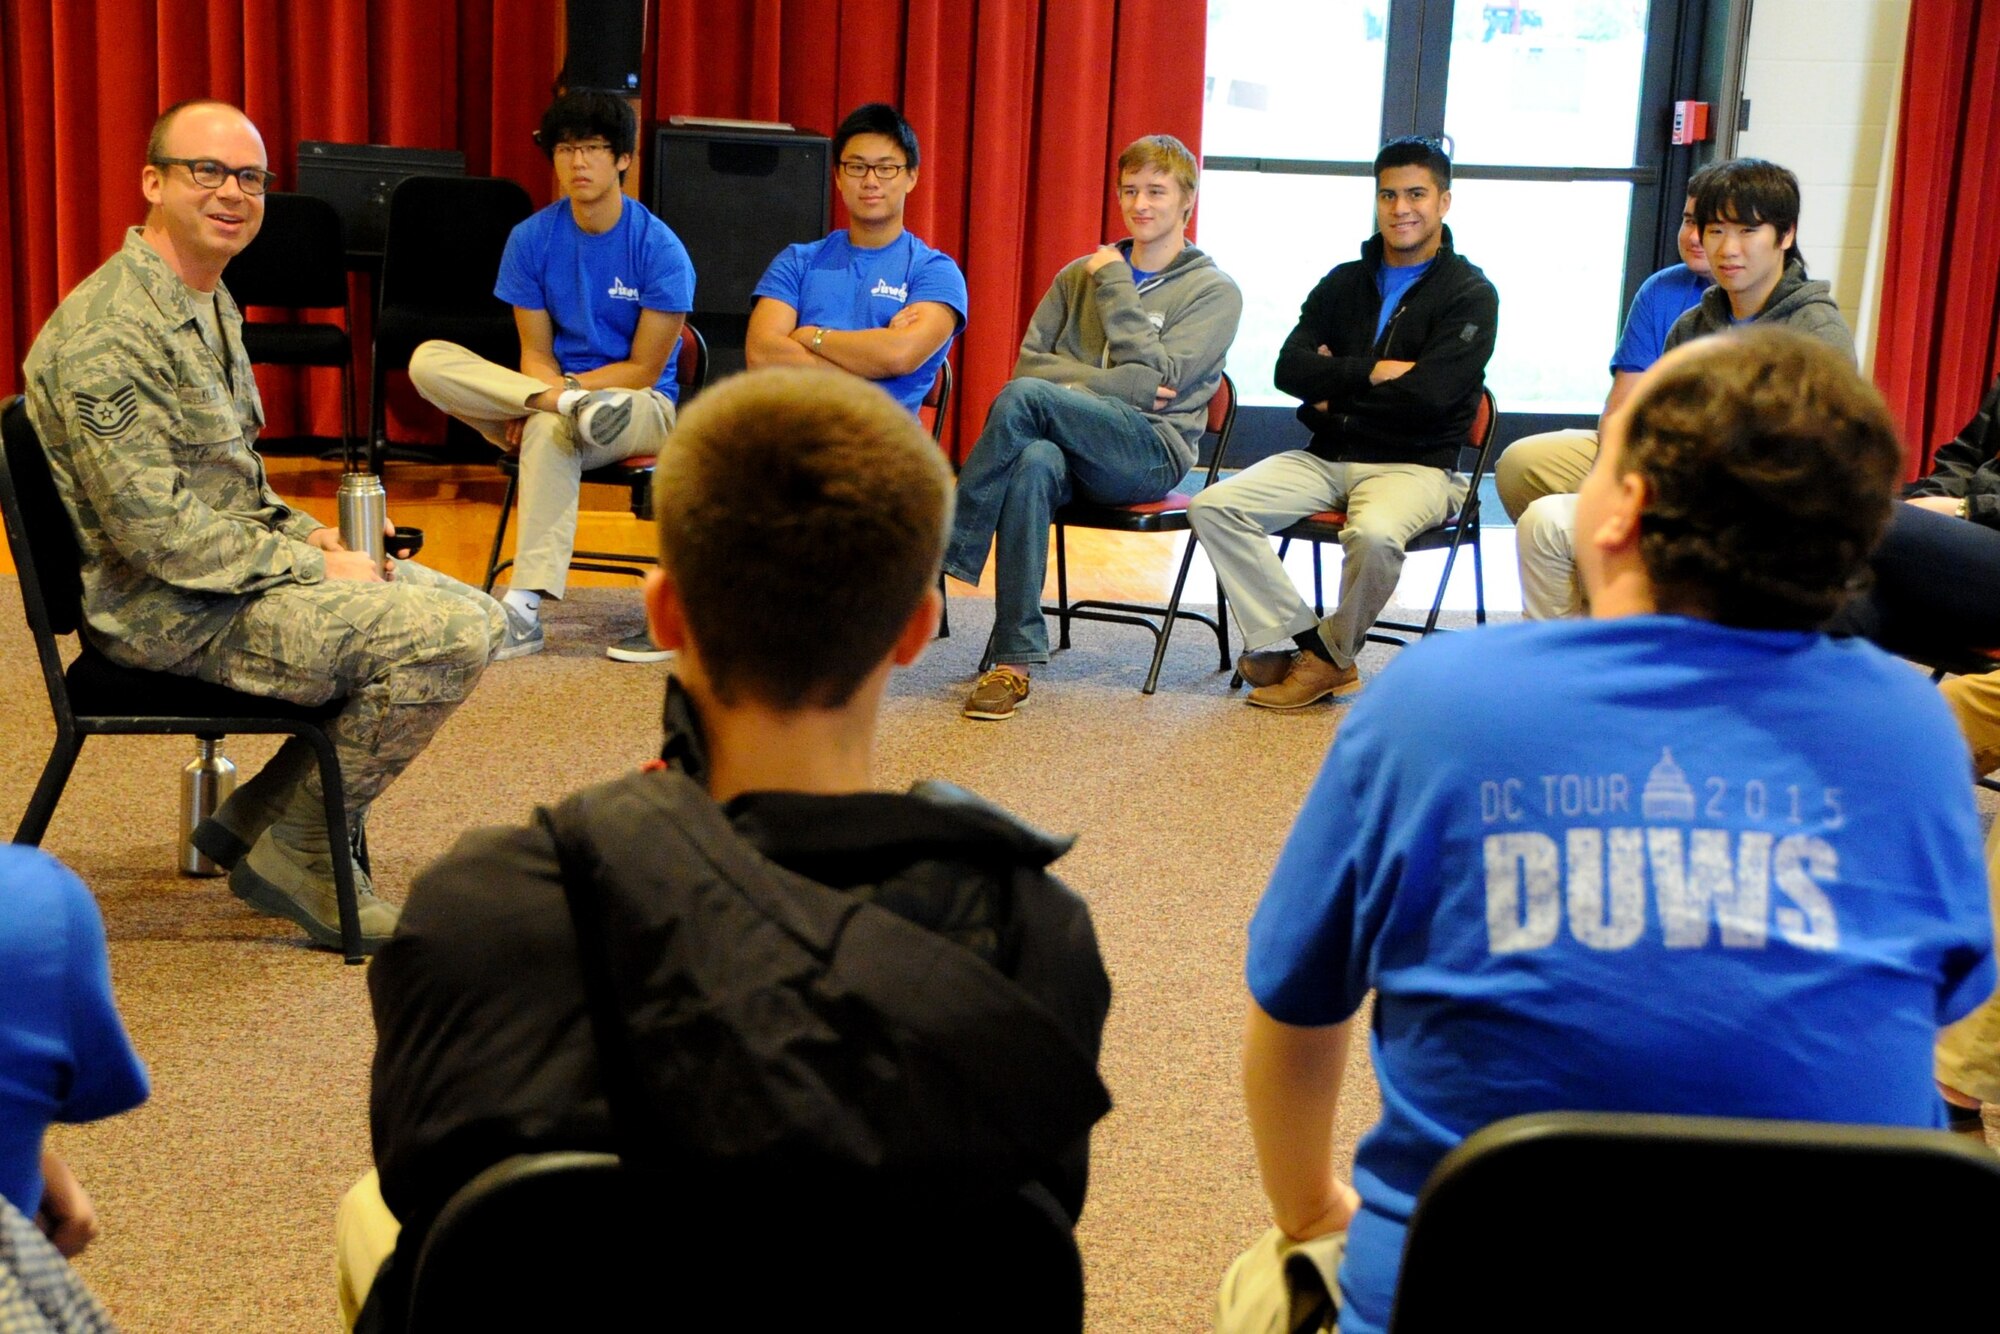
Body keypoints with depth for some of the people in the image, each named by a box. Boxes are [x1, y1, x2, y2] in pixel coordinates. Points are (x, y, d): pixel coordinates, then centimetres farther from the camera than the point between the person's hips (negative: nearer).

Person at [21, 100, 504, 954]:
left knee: (476, 616, 7)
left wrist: (309, 536, 5)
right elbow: (154, 529, -24)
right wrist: (309, 569, -18)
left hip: (241, 568, 10)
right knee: (448, 638, -21)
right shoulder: (110, 331, -19)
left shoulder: (210, 304, 14)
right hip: (167, 612, -10)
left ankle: (255, 818, 11)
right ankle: (296, 852, -4)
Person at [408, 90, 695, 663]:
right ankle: (577, 405, -32)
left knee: (551, 430, -40)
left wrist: (555, 394, -19)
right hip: (559, 387, 4)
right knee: (429, 360, -19)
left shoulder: (660, 249, -10)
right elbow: (536, 354, 2)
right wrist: (560, 395, -21)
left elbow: (643, 369, -10)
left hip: (644, 409, -4)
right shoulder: (532, 238, 2)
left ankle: (524, 610, -39)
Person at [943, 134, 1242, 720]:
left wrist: (1116, 287, -3)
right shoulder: (1080, 274, 22)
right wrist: (1113, 385, -6)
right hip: (1073, 450, 3)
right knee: (1034, 463, -37)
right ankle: (1014, 663, -35)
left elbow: (1158, 377, -6)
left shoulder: (1214, 291, 8)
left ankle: (945, 554, -22)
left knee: (1024, 397, -31)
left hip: (1152, 451, -3)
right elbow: (1030, 361, 10)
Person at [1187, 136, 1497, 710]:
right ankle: (1294, 638, -14)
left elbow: (1427, 395, -15)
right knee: (1214, 505, -18)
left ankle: (1330, 655, -12)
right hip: (1327, 458, 5)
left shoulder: (1470, 294, -1)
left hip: (1415, 465, -5)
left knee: (1375, 533, -39)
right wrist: (1370, 372, -12)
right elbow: (1290, 368, 2)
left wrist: (1335, 392, -4)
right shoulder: (1345, 282, 15)